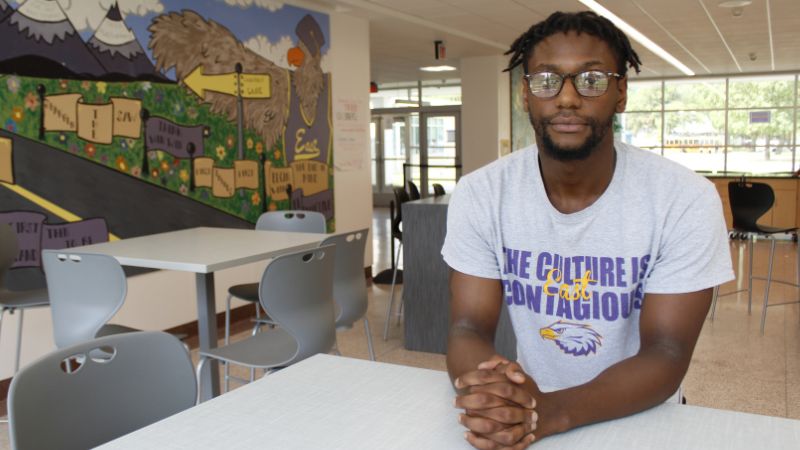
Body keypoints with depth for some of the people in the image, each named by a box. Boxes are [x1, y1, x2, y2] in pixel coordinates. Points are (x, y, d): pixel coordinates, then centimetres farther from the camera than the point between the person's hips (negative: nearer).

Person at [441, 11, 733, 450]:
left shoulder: (686, 200, -13)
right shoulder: (478, 195, -8)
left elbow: (666, 355, -16)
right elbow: (468, 326, -10)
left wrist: (551, 411, -32)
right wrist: (490, 396, -32)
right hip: (528, 411, 2)